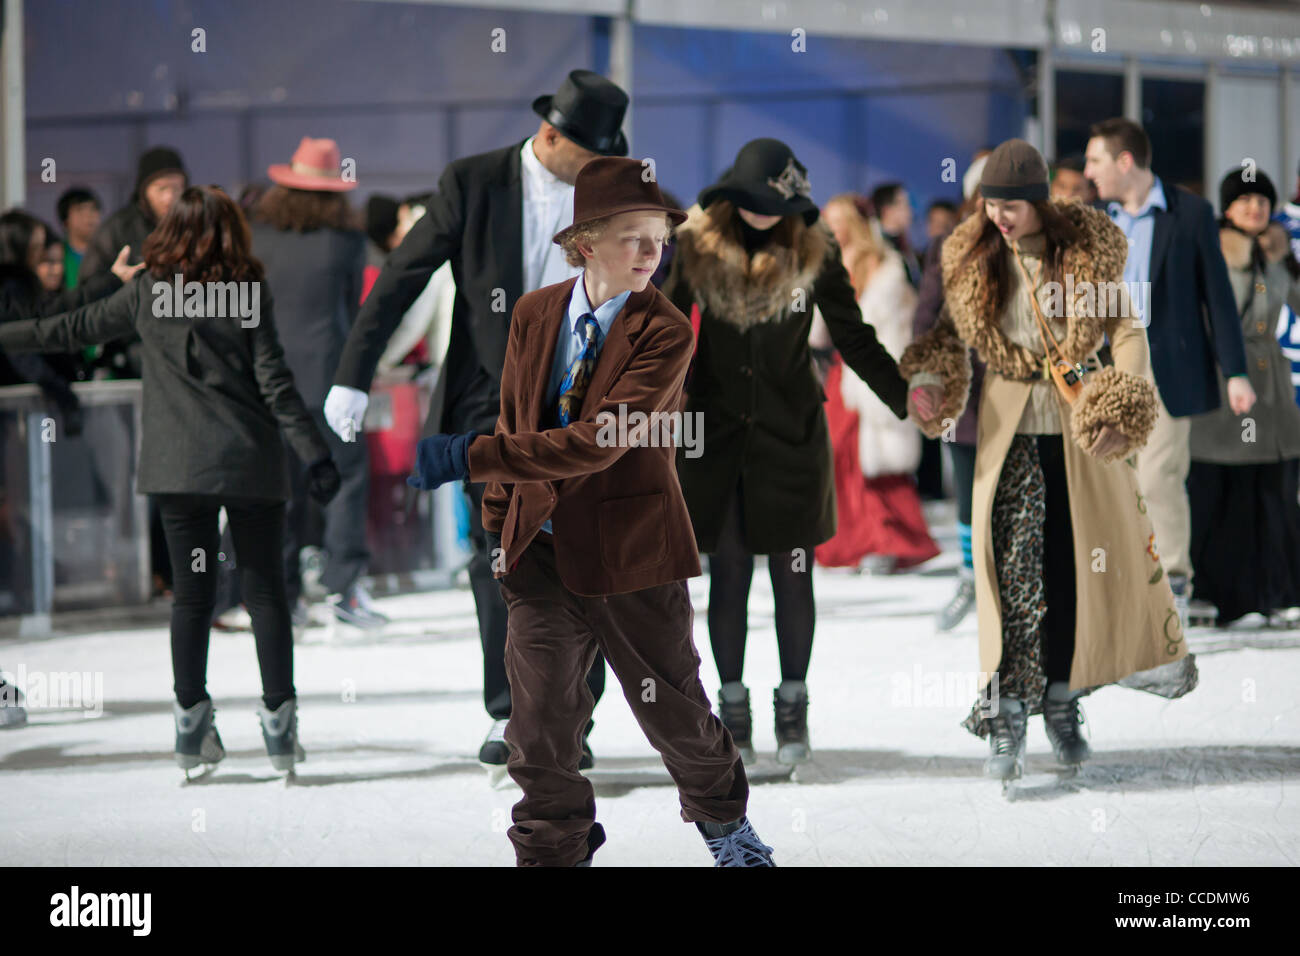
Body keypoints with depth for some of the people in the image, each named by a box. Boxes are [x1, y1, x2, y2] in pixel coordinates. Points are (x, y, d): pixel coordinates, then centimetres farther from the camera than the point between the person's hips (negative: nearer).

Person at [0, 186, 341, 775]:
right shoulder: (250, 293, -3)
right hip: (250, 461, -1)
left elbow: (75, 330, 11)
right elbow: (274, 383, -6)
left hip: (179, 464, 1)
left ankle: (191, 723, 7)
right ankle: (279, 720, 3)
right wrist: (315, 455, -3)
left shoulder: (148, 292, 2)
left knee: (191, 595, 7)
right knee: (265, 592, 5)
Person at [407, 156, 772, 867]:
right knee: (540, 724, 5)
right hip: (540, 547, 3)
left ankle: (724, 819, 37)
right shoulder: (534, 315, 3)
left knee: (674, 708, 11)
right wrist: (499, 528, 10)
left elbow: (600, 440, -24)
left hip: (631, 548, -3)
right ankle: (553, 854, 21)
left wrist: (471, 457, -27)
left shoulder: (664, 334, -15)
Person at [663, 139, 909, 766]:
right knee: (727, 572, 3)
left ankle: (793, 708, 11)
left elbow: (853, 338, 3)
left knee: (792, 573, 2)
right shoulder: (699, 246, -3)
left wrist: (907, 401, -3)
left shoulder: (813, 253, -4)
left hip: (790, 433, 0)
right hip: (717, 432, 0)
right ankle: (733, 708, 11)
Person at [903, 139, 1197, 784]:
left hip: (1079, 422, -1)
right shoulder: (973, 258, 1)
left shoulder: (1089, 251, -6)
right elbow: (951, 330, 12)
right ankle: (1007, 715, -8)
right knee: (1013, 567, -9)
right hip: (1010, 427, 1)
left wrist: (1123, 406, -16)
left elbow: (1126, 329, -3)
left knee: (1079, 560, 4)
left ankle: (1060, 702, 18)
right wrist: (926, 378, -7)